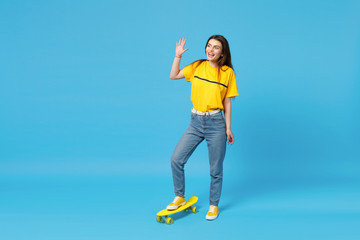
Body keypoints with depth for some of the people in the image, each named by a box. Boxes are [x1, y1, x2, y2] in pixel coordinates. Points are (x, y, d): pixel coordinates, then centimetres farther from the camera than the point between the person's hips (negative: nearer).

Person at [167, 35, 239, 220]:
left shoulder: (227, 72, -1)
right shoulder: (197, 66, 6)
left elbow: (227, 102, 1)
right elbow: (173, 76, 10)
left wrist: (228, 128, -1)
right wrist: (178, 56, 0)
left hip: (216, 123, -3)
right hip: (196, 122, 3)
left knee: (216, 169, 6)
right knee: (176, 159, -1)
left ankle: (214, 205, 25)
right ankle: (180, 197, 20)